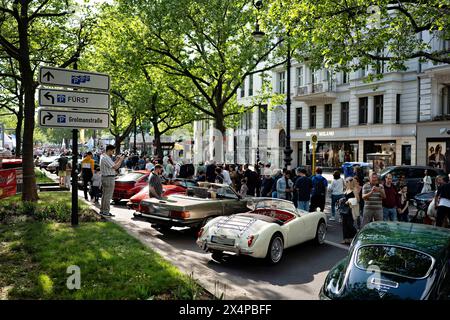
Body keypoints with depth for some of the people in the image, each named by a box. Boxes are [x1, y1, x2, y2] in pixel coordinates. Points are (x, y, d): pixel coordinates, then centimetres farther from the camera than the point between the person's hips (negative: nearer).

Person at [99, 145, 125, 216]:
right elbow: (115, 167, -23)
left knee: (104, 195, 17)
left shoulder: (103, 157, 14)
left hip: (105, 177, 11)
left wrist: (117, 160, 8)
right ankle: (106, 212, 1)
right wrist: (121, 160, -13)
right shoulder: (106, 158, -19)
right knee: (108, 196, -4)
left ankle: (102, 210, 25)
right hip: (109, 178, -11)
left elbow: (112, 165, 16)